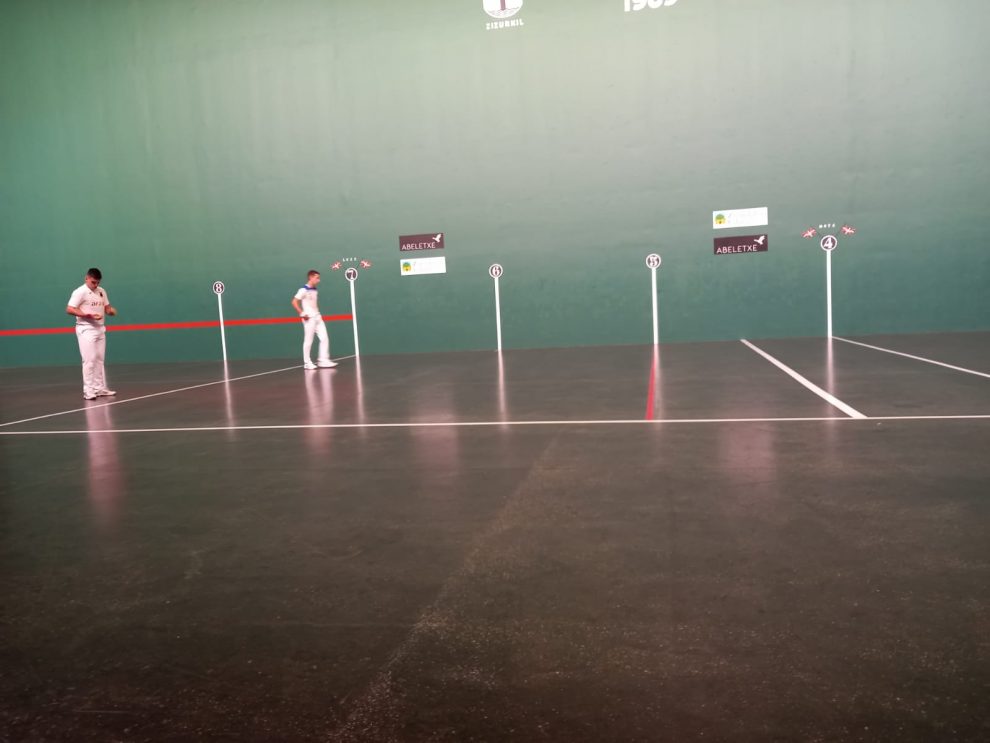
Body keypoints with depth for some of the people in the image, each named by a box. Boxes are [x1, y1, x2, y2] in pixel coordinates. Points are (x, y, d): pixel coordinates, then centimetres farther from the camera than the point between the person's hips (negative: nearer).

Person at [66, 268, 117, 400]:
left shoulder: (102, 292, 10)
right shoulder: (80, 292, -10)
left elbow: (107, 307, 18)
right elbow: (69, 309, -16)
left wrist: (111, 311, -7)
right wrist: (88, 315, -26)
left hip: (100, 329, 7)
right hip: (86, 330, -7)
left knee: (99, 360, 10)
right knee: (89, 360, -9)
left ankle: (100, 388, 16)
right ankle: (88, 390, -5)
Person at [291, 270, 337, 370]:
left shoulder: (315, 290, 11)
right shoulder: (303, 290, -12)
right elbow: (294, 302, -15)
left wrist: (317, 312, 11)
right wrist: (302, 314, -17)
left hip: (318, 317, 8)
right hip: (309, 319, -8)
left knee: (324, 338, 2)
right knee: (308, 341, 0)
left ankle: (323, 361, 7)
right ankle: (307, 363, 9)